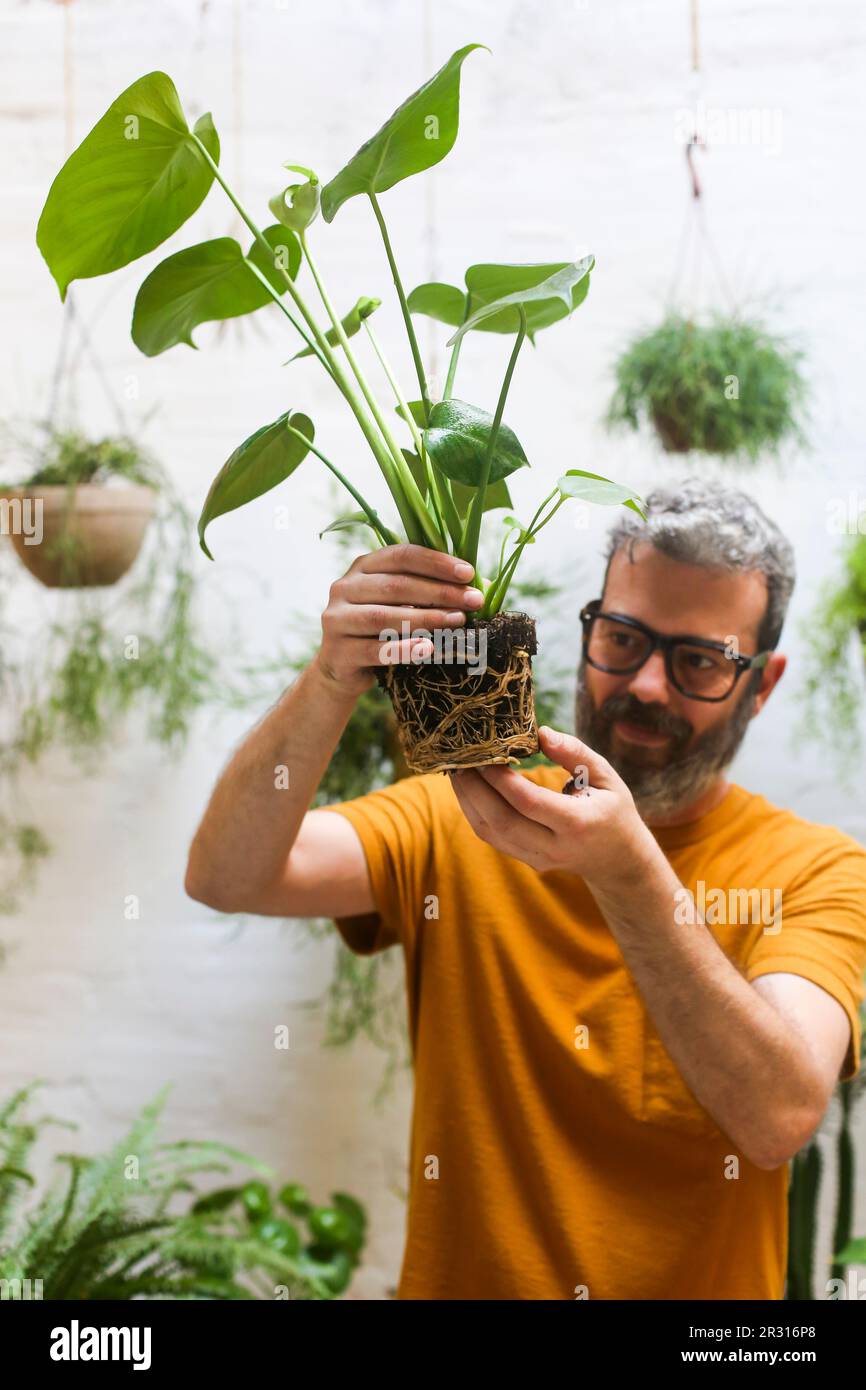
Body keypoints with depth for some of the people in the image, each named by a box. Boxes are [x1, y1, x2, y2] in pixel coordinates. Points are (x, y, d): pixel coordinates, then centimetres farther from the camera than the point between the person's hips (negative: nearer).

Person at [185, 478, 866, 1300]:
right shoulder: (455, 825, 1)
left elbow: (782, 1116, -21)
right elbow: (225, 878, -12)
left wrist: (626, 870, -30)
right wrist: (331, 681, -26)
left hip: (701, 1308, -1)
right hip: (454, 1278, 2)